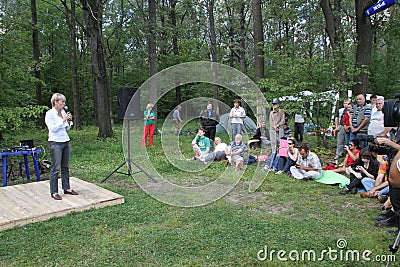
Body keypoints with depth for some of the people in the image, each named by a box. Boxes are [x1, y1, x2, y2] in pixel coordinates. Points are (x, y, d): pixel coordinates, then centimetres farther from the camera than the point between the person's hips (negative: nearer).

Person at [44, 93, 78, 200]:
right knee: (56, 168, -5)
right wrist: (63, 120, -17)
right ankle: (54, 192, 2)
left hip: (66, 141, 7)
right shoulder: (50, 113, -8)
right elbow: (53, 128, -16)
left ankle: (66, 188, 20)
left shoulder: (63, 112, 10)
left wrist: (69, 121, -1)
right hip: (55, 143, -7)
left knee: (65, 167, 11)